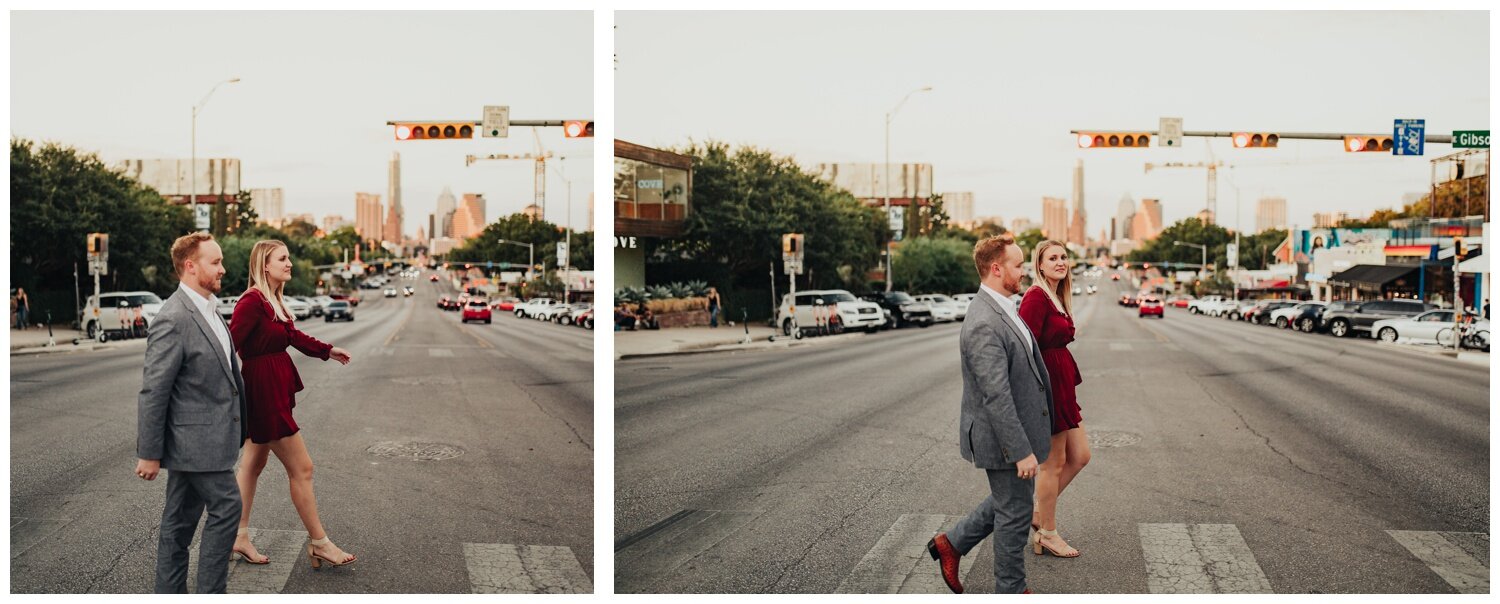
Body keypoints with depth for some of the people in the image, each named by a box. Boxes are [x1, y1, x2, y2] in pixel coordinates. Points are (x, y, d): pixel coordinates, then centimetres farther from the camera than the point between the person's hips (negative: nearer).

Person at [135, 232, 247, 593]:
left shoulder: (209, 309, 11)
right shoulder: (173, 320, -19)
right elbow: (152, 392, -18)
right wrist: (148, 453, -16)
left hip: (206, 436, 9)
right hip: (194, 438, -9)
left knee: (181, 521, 15)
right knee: (226, 507, -4)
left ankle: (170, 594, 24)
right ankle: (210, 593, 5)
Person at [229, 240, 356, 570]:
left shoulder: (274, 302, 9)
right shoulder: (252, 301, -20)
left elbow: (293, 335, 22)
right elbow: (231, 345, -24)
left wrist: (328, 351, 32)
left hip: (274, 390, 10)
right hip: (264, 392, -10)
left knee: (253, 464, 18)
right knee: (301, 468, -2)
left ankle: (239, 536, 30)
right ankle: (319, 544, 9)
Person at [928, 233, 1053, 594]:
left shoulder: (1001, 310, 7)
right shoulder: (984, 325, -27)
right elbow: (996, 397, -28)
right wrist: (1022, 451, -24)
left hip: (1016, 428, 10)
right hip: (1003, 440, -10)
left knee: (1008, 503, 24)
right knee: (1015, 513, 7)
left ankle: (952, 544, 35)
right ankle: (1011, 590, 24)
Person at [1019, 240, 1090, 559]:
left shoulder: (1058, 299, 13)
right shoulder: (1036, 298, -17)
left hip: (1062, 386, 10)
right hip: (1046, 386, -10)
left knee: (1079, 456, 14)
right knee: (1054, 463, 2)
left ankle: (1039, 512, 27)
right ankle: (1047, 534, 16)